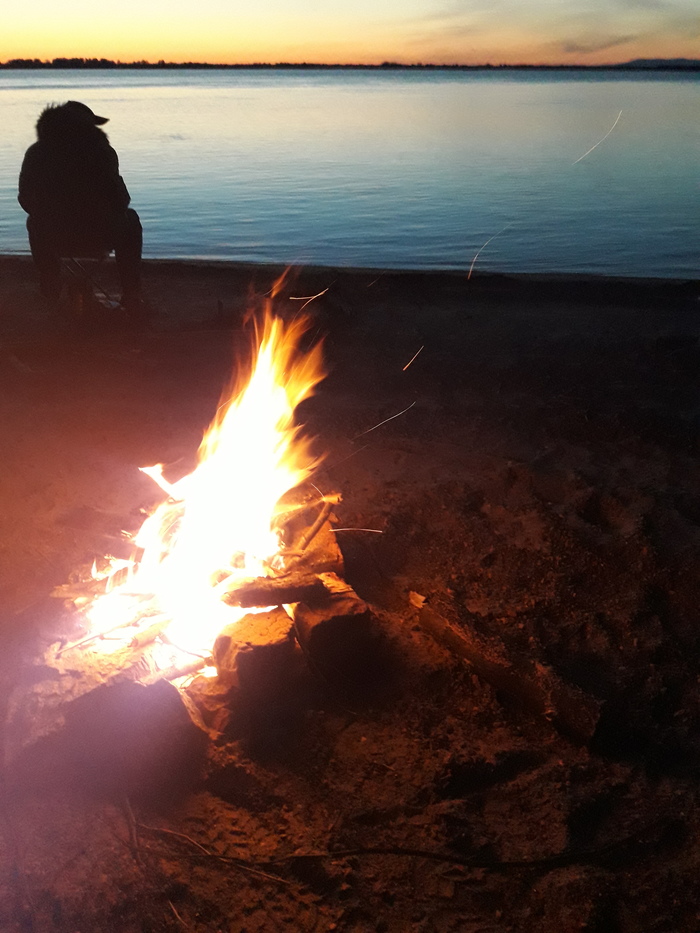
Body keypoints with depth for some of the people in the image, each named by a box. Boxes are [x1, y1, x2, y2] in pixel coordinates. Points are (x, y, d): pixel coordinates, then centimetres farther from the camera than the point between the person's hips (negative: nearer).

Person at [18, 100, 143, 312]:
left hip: (52, 240, 3)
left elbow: (26, 201, 7)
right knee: (130, 219, 31)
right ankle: (131, 298, 25)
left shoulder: (35, 153, 2)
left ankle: (51, 294, 40)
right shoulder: (101, 151, -7)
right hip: (100, 240, -2)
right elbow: (120, 199, -6)